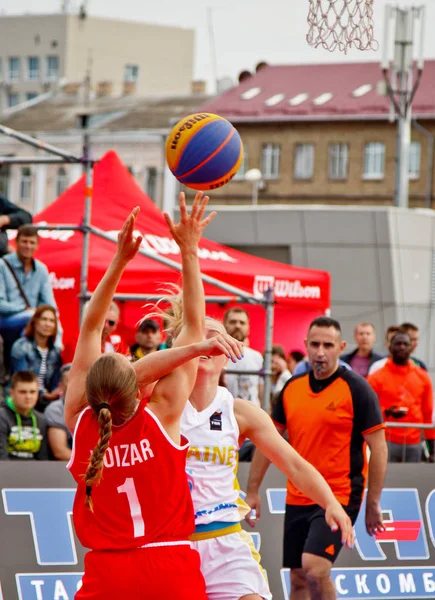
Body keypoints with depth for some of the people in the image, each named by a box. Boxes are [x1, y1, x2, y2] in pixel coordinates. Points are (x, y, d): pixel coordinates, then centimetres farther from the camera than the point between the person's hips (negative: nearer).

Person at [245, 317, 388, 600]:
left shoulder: (356, 389, -8)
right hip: (297, 499, 6)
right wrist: (253, 490, 12)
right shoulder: (292, 388, 7)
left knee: (315, 569, -22)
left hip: (339, 497, -6)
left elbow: (378, 447, -7)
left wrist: (373, 504, -10)